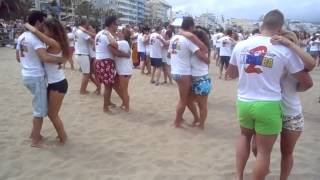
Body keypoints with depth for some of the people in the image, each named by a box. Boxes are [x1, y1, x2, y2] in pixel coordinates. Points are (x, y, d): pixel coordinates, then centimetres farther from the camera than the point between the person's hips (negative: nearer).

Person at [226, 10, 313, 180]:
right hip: (269, 105, -4)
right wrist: (294, 88, 19)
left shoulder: (241, 45, -1)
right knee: (264, 151, 10)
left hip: (244, 102, 4)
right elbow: (307, 83, -1)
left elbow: (231, 73, 14)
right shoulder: (285, 50, -8)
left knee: (245, 135, 28)